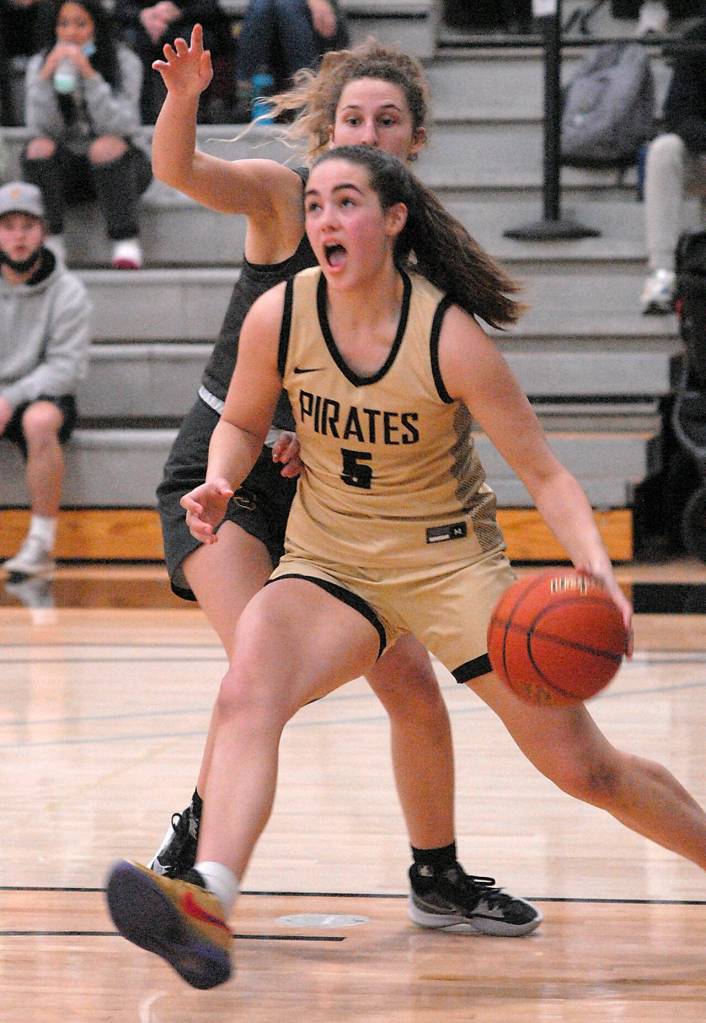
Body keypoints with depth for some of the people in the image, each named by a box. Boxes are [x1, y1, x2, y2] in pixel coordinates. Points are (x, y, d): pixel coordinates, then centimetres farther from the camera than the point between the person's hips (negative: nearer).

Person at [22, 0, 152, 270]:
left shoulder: (125, 62, -9)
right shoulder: (39, 64, -1)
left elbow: (119, 126, -22)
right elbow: (41, 129, -13)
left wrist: (89, 75, -30)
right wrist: (46, 75, -25)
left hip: (117, 166, -2)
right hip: (66, 172, 2)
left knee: (106, 146, -34)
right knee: (39, 147, -28)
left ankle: (126, 244, -33)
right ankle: (50, 241, -24)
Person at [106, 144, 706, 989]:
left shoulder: (450, 336, -19)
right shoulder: (279, 317, -11)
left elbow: (545, 475, -13)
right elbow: (242, 421, 9)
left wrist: (595, 569, -30)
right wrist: (219, 483, -13)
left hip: (450, 561, -2)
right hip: (328, 562, 2)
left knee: (585, 769, 0)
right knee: (246, 696, -31)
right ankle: (208, 905, -49)